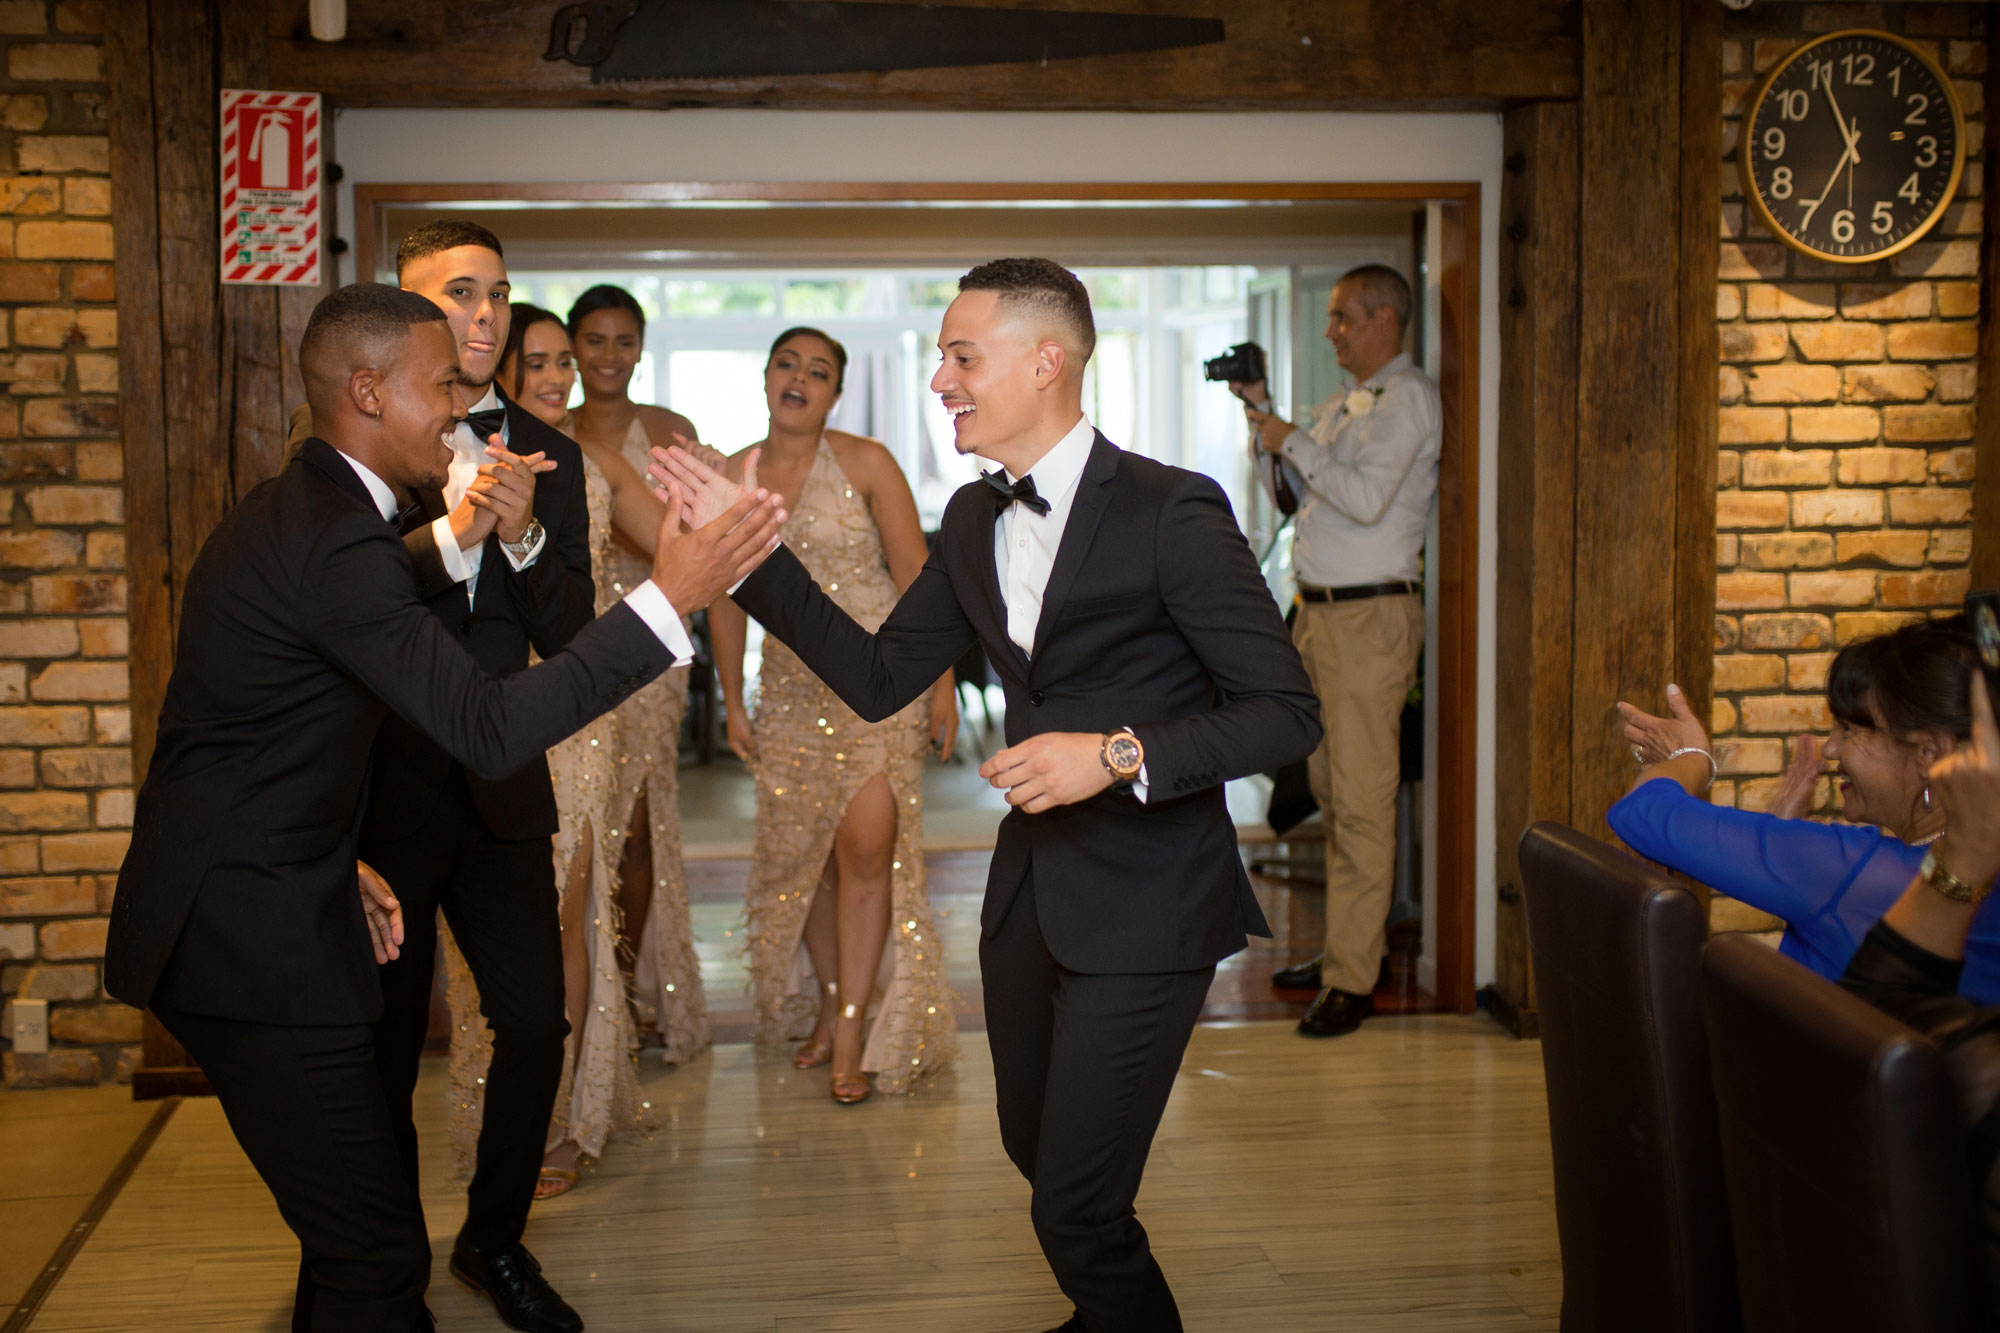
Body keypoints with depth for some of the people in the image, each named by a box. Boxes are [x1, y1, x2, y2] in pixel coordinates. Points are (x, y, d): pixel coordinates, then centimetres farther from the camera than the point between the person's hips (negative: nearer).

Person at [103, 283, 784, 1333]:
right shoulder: (334, 541, -22)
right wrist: (667, 600, -29)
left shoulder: (291, 513, 13)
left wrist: (334, 864, 20)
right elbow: (488, 729, -29)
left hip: (229, 917, 11)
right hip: (252, 937, -11)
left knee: (356, 1222, 19)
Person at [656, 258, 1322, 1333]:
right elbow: (877, 681, 5)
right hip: (1031, 882, 8)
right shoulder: (974, 520, 5)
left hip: (1145, 901, -8)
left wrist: (1120, 754, -29)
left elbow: (1287, 712, -18)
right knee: (1034, 1145, 24)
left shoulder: (1171, 511, -18)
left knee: (1074, 1204, -6)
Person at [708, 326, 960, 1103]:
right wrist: (732, 702, 10)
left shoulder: (865, 464, -7)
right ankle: (828, 1001, 24)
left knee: (866, 844, -11)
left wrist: (944, 684, -7)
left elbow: (917, 578, -6)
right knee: (798, 849, 6)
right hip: (792, 684, 4)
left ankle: (853, 1032, -3)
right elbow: (726, 597, 10)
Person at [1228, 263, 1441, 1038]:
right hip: (1320, 612, 9)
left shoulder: (1406, 398, -9)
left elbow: (1366, 497, -21)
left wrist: (1294, 442, -11)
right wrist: (1263, 417, 12)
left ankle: (1352, 980, -6)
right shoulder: (1342, 406, 19)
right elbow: (1289, 489, 23)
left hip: (1370, 617, -9)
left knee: (1361, 800, -8)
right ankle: (1343, 949, 23)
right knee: (1331, 788, 13)